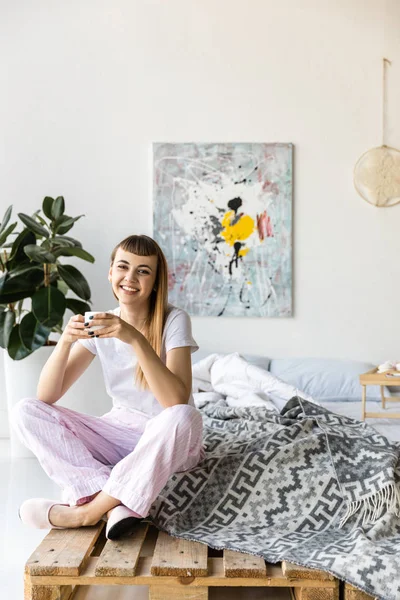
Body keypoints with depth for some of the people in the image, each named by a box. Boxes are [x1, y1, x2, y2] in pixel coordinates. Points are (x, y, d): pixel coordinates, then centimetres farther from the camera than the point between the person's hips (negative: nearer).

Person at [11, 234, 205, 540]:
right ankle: (116, 503, -28)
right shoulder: (99, 324, -3)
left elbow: (177, 401, -30)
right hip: (119, 433, 4)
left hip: (168, 442, -4)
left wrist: (135, 339, -38)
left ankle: (88, 510, -25)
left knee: (184, 417, -39)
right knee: (25, 411, -14)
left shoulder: (174, 320, -15)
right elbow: (46, 397, -10)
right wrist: (65, 341, -27)